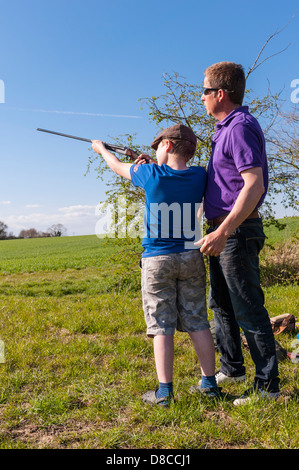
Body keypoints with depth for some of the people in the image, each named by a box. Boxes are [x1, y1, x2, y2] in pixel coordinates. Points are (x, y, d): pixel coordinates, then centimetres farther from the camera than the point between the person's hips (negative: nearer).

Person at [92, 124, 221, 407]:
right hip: (191, 258, 4)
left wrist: (102, 149, 31)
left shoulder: (150, 174, -8)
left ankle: (164, 392, 5)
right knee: (198, 322, 9)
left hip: (157, 260, -3)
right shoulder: (199, 177, 1)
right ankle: (210, 383, 18)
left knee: (162, 326, 1)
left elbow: (118, 167, 12)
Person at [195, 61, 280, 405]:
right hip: (223, 230, 11)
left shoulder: (241, 127, -15)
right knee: (221, 304, 18)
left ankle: (266, 385, 14)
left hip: (237, 231, -11)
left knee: (248, 308, -2)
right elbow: (214, 177, 24)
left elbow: (254, 185, -25)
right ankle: (231, 368, 34)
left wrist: (222, 232, -32)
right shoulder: (225, 128, 17)